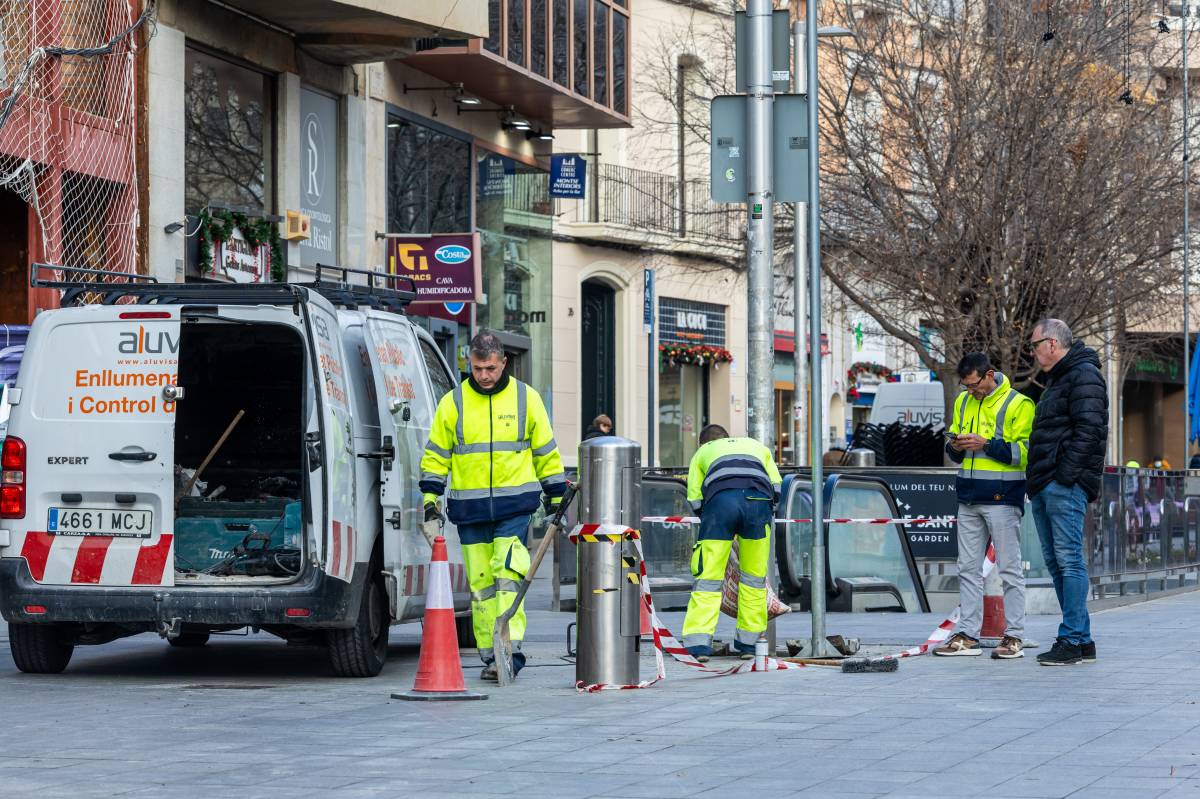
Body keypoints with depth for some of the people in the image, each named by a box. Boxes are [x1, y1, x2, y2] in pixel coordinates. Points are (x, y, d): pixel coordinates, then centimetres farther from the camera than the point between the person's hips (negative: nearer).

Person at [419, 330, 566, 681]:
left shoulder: (526, 398, 4)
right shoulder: (453, 403, 6)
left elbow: (545, 450, 12)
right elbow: (436, 453, 11)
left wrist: (556, 495, 11)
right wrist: (430, 496, 3)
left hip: (514, 504, -2)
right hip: (469, 506, 2)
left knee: (508, 574, -13)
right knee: (480, 581, 3)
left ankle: (510, 652, -15)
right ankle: (489, 655, 8)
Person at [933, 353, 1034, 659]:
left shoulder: (1018, 404, -6)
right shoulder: (963, 402, 14)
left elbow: (1024, 451, -12)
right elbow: (954, 448, 23)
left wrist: (985, 444, -17)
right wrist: (955, 446, -1)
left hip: (1002, 498, -7)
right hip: (969, 497, 7)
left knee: (1010, 568, -3)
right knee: (968, 568, 7)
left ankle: (1014, 636, 0)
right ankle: (968, 636, 10)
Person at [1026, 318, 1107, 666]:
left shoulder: (1084, 376, -8)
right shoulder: (1058, 380, 25)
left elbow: (1088, 430, -17)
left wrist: (1065, 475, -21)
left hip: (1065, 485, -10)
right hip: (1044, 487, 11)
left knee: (1069, 560, -11)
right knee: (1056, 563, 9)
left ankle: (1074, 640, -12)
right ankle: (1081, 640, 12)